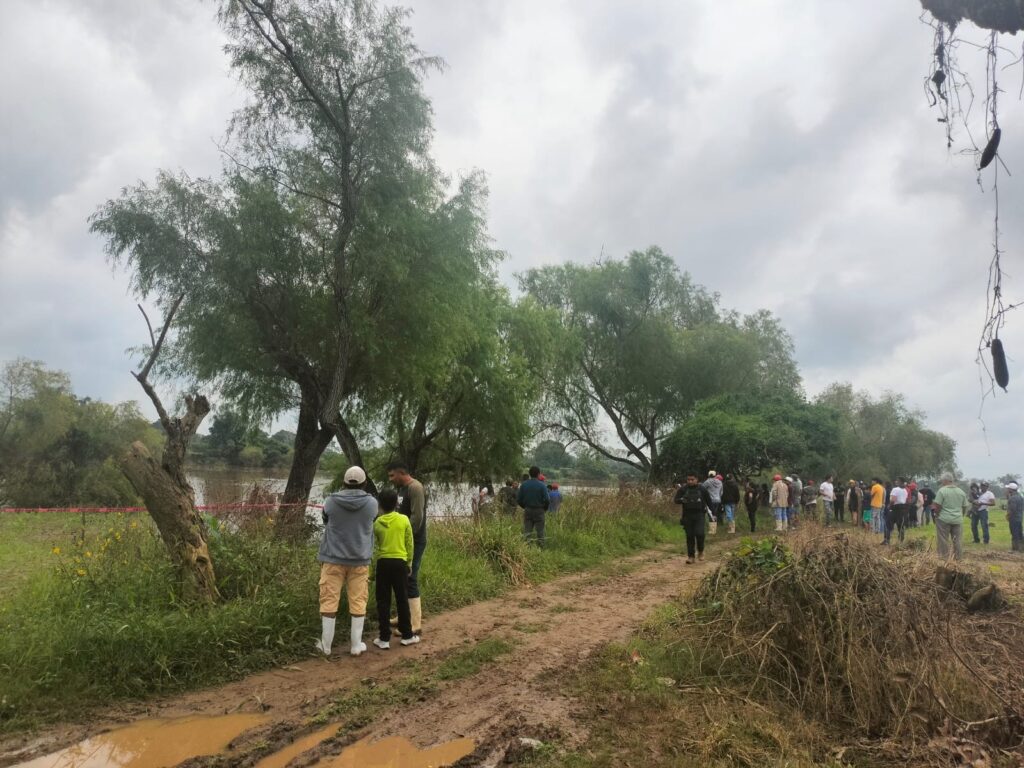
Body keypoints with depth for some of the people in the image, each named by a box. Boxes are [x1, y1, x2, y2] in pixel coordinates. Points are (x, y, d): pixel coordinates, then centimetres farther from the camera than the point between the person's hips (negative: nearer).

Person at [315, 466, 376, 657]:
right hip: (360, 559, 0)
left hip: (333, 558, 0)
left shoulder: (331, 501, -7)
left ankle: (325, 645, 16)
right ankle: (356, 645, 14)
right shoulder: (372, 503, -7)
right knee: (358, 602, 8)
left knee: (329, 600, 9)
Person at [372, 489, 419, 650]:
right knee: (402, 599, 10)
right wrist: (409, 563, 10)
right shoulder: (404, 520, -5)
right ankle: (407, 635, 18)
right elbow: (410, 544, 0)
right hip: (400, 562, 0)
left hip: (383, 563, 0)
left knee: (383, 601, 7)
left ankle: (384, 638, 9)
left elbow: (375, 545, 4)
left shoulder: (377, 523, -3)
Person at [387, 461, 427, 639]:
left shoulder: (415, 488, -17)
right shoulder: (401, 488, 14)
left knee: (410, 581, -8)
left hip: (413, 542, -10)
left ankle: (415, 626, -2)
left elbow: (417, 517, -23)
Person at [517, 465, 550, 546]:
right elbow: (547, 500, -13)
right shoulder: (542, 486, -10)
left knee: (526, 533, 6)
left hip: (527, 510, 3)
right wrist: (544, 508, 5)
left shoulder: (523, 485, 0)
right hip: (539, 511, -3)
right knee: (540, 532, 5)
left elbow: (518, 500, 1)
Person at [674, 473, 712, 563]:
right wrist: (681, 500, -24)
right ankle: (690, 556, 14)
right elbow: (676, 500, -1)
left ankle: (700, 551, 12)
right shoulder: (683, 489, 0)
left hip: (699, 515, -1)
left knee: (699, 533, -14)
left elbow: (709, 501, 9)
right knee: (690, 536, 4)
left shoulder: (702, 489, 1)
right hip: (687, 516, 1)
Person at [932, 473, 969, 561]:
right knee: (958, 540, 9)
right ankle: (958, 558, 14)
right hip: (958, 520, 4)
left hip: (944, 519, -4)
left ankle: (944, 558, 6)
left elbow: (937, 506, -13)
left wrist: (936, 515, 2)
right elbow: (965, 507, 12)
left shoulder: (942, 490, -9)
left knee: (943, 540, 2)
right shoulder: (961, 492, 7)